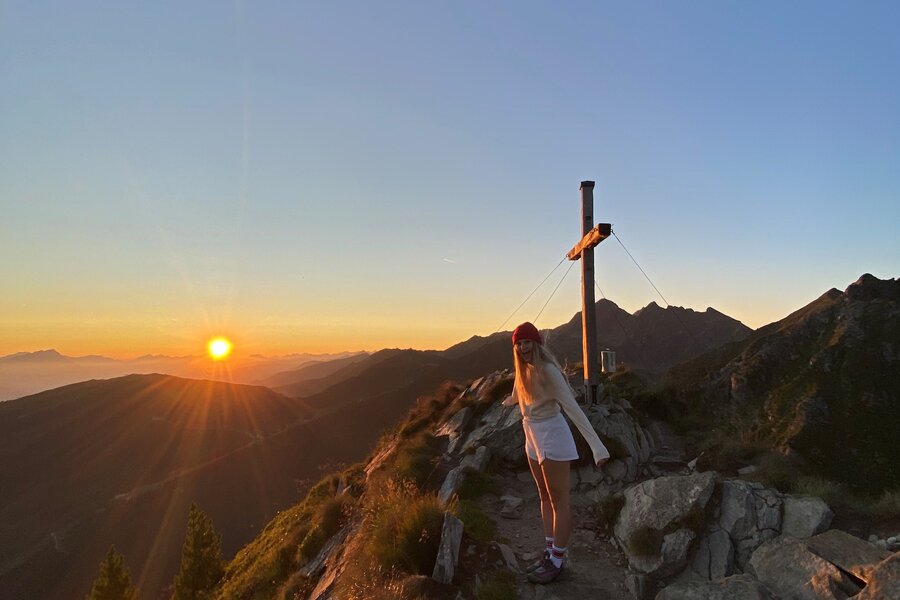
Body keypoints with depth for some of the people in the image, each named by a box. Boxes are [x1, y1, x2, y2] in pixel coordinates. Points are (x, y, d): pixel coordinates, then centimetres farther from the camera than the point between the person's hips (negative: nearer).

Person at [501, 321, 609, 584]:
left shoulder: (548, 370, -24)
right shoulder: (524, 368, 1)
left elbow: (572, 407, -29)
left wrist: (596, 445, -34)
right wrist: (510, 400, 48)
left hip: (551, 436, -9)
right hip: (533, 436, 9)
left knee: (559, 501, 3)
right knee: (545, 497, 17)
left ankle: (557, 561, 14)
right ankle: (550, 554, 29)